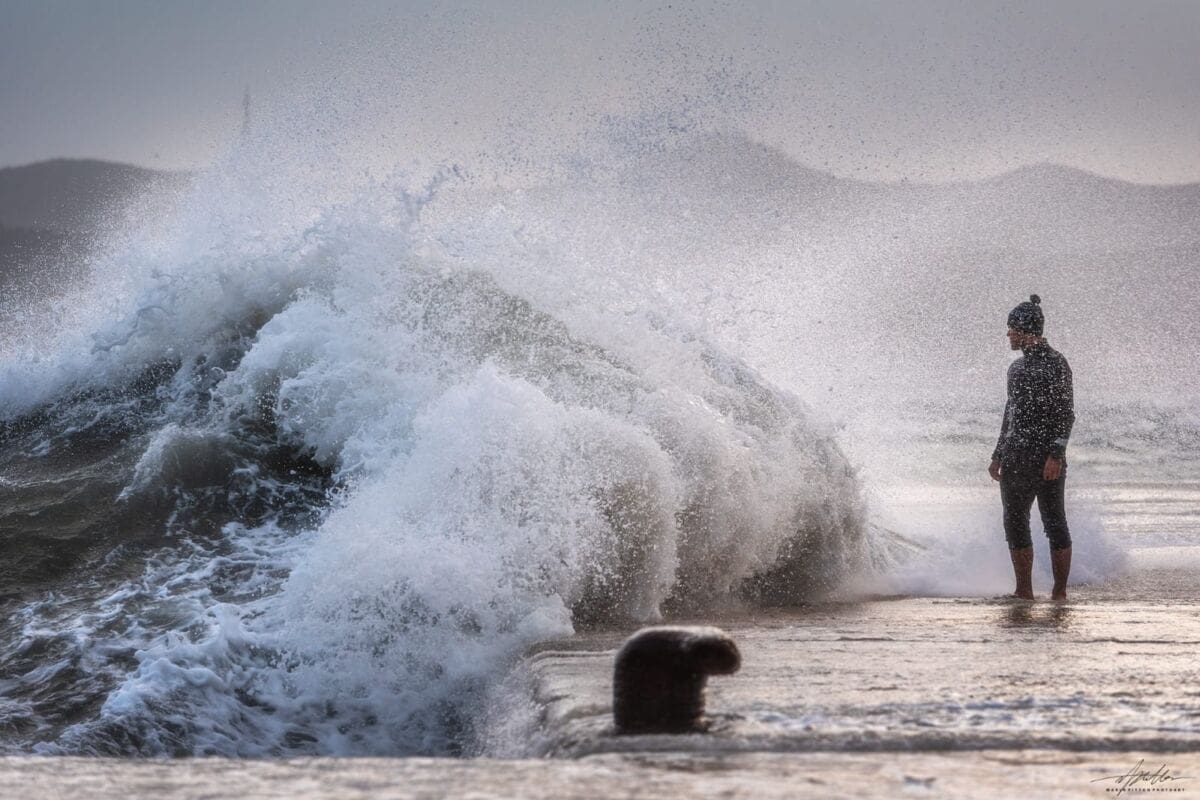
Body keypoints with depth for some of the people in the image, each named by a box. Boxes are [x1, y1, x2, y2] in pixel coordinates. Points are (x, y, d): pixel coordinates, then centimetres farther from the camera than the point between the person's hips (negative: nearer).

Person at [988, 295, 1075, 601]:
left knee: (1054, 523, -3)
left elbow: (1066, 413, -11)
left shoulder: (1055, 363, -6)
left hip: (1047, 458, -8)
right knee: (1015, 523, 7)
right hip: (1016, 457, 8)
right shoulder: (1017, 368, 18)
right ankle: (1024, 590, 12)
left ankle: (1060, 590, 0)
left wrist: (1056, 454, -19)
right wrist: (998, 455, 19)